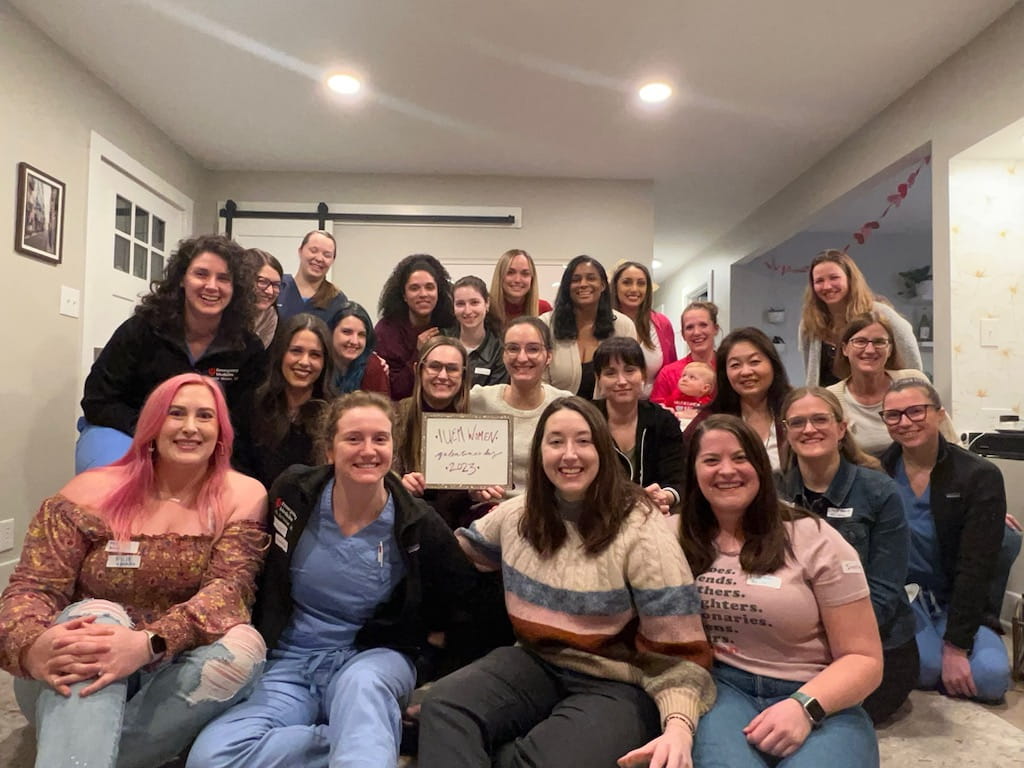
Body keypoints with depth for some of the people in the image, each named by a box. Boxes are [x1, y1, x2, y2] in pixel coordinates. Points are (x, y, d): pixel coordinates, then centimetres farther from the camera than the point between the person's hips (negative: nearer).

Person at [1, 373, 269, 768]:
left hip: (171, 676, 1)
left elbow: (229, 589, -17)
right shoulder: (91, 492, -4)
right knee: (97, 615, -31)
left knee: (243, 646, -30)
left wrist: (150, 643, -37)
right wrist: (33, 646, -35)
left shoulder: (242, 497, -5)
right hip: (76, 679, 0)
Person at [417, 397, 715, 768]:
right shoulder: (517, 515, 2)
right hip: (536, 663, 4)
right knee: (444, 703, -25)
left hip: (617, 686, -3)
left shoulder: (642, 534, -13)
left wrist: (679, 725, -31)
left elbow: (678, 651, -13)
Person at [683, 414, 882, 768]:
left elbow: (863, 658, 0)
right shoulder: (679, 539, 6)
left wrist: (804, 706, -19)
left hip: (819, 702, 0)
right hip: (721, 688, 0)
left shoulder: (816, 542, 0)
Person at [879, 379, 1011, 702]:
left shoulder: (980, 476, -9)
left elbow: (975, 568, -13)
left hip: (957, 604, 1)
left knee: (992, 675, -24)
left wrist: (956, 647, -17)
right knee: (925, 665, -27)